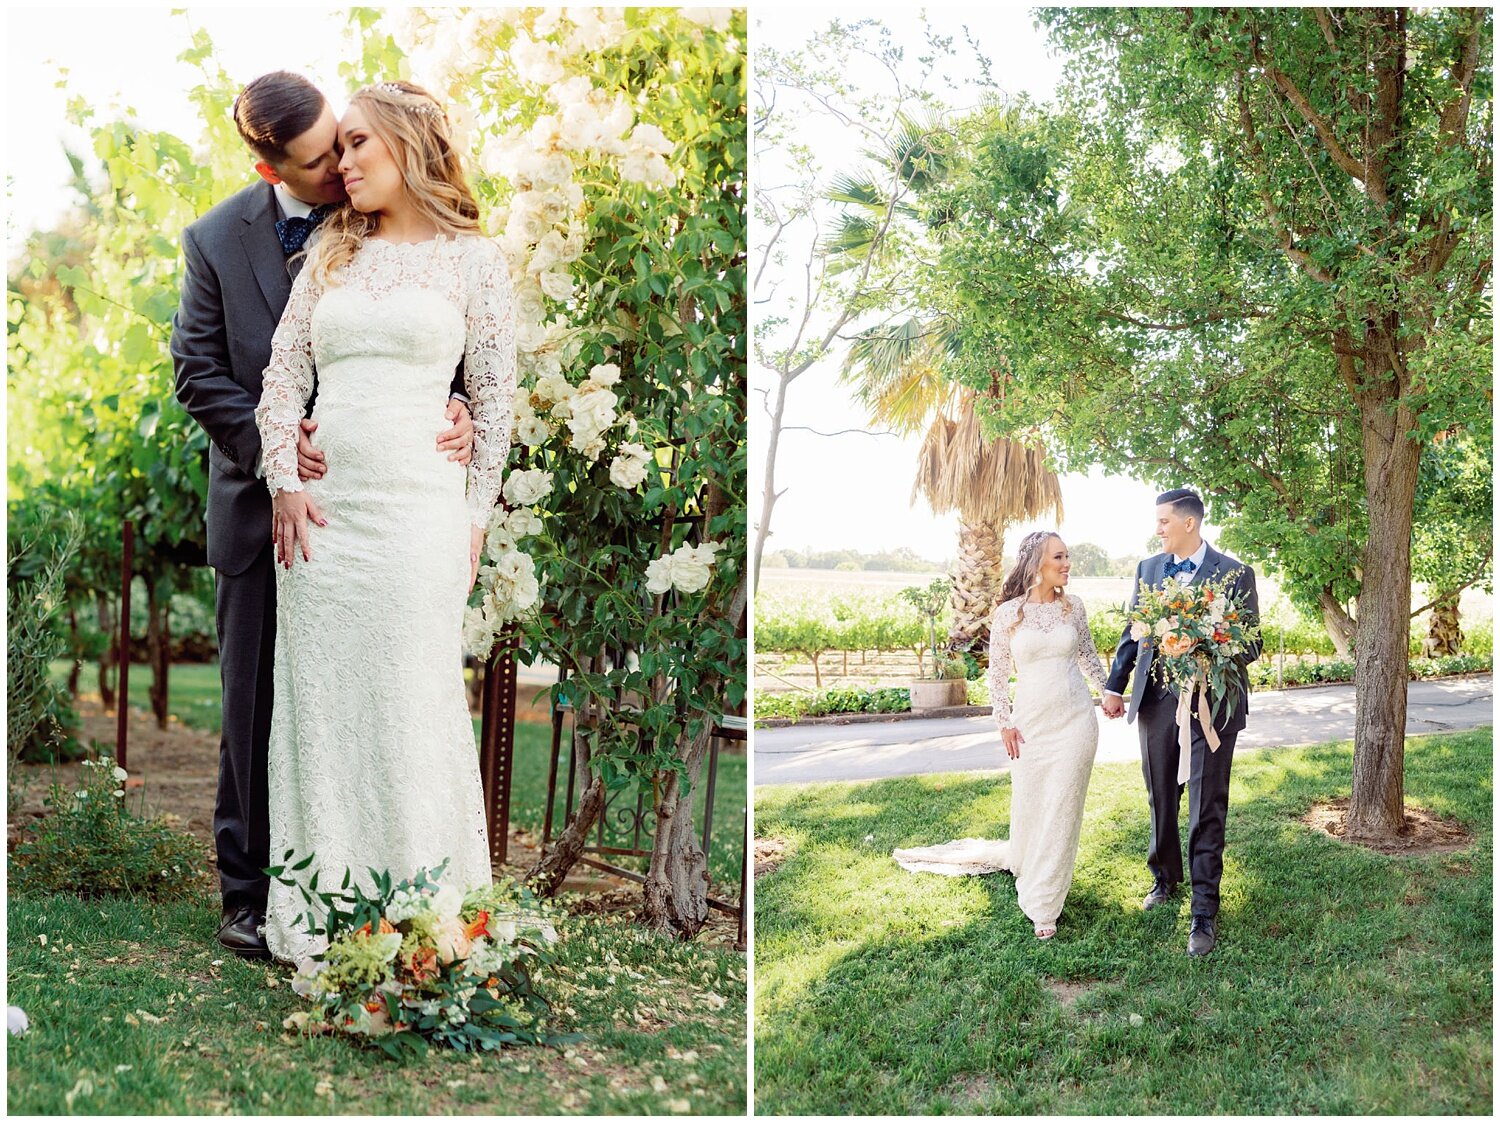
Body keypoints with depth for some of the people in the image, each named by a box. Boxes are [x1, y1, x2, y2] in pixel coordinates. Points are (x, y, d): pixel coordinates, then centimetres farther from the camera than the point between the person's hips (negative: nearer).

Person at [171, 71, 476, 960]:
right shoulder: (217, 239, 0)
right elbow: (198, 369, 0)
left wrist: (458, 407, -20)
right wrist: (268, 442, -16)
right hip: (264, 504, 0)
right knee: (257, 705, 7)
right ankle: (250, 888, 21)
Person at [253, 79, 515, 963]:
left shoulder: (473, 259, 4)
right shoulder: (331, 254, 14)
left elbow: (497, 399, 3)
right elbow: (284, 375, 11)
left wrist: (475, 518, 0)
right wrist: (283, 482, -1)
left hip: (416, 508, -4)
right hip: (318, 509, 4)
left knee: (413, 710, 0)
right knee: (320, 706, 7)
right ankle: (318, 920, 19)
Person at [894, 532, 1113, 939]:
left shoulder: (1073, 606, 1)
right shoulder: (1008, 613, -5)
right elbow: (997, 672, 1)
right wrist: (1005, 722, -2)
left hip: (1075, 719, 1)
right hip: (1031, 721, -1)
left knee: (1061, 809, -1)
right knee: (1029, 804, 7)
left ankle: (1043, 905, 8)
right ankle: (1023, 859, 39)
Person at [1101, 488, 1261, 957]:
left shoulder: (1235, 573, -5)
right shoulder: (1149, 568, 8)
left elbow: (1251, 642, -3)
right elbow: (1132, 631, 13)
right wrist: (1115, 685, 8)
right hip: (1157, 698, 4)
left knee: (1207, 808, -1)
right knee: (1161, 798, 16)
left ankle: (1204, 911, 6)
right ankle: (1165, 878, 36)